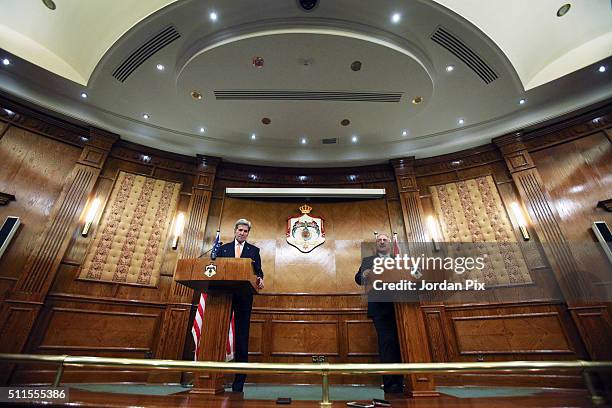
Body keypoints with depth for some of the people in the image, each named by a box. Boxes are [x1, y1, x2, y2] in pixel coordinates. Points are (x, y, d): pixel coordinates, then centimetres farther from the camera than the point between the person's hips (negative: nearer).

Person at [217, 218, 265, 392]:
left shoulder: (254, 250, 11)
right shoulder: (223, 248, 14)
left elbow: (258, 271, 5)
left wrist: (260, 280, -15)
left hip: (244, 296, -1)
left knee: (242, 335, 3)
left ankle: (239, 383, 12)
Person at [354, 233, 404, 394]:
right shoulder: (368, 261, 14)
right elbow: (358, 278, 1)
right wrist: (364, 275, -21)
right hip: (380, 307, -3)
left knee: (401, 343, 8)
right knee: (387, 343, -6)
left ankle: (399, 382, 23)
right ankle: (391, 384, 4)